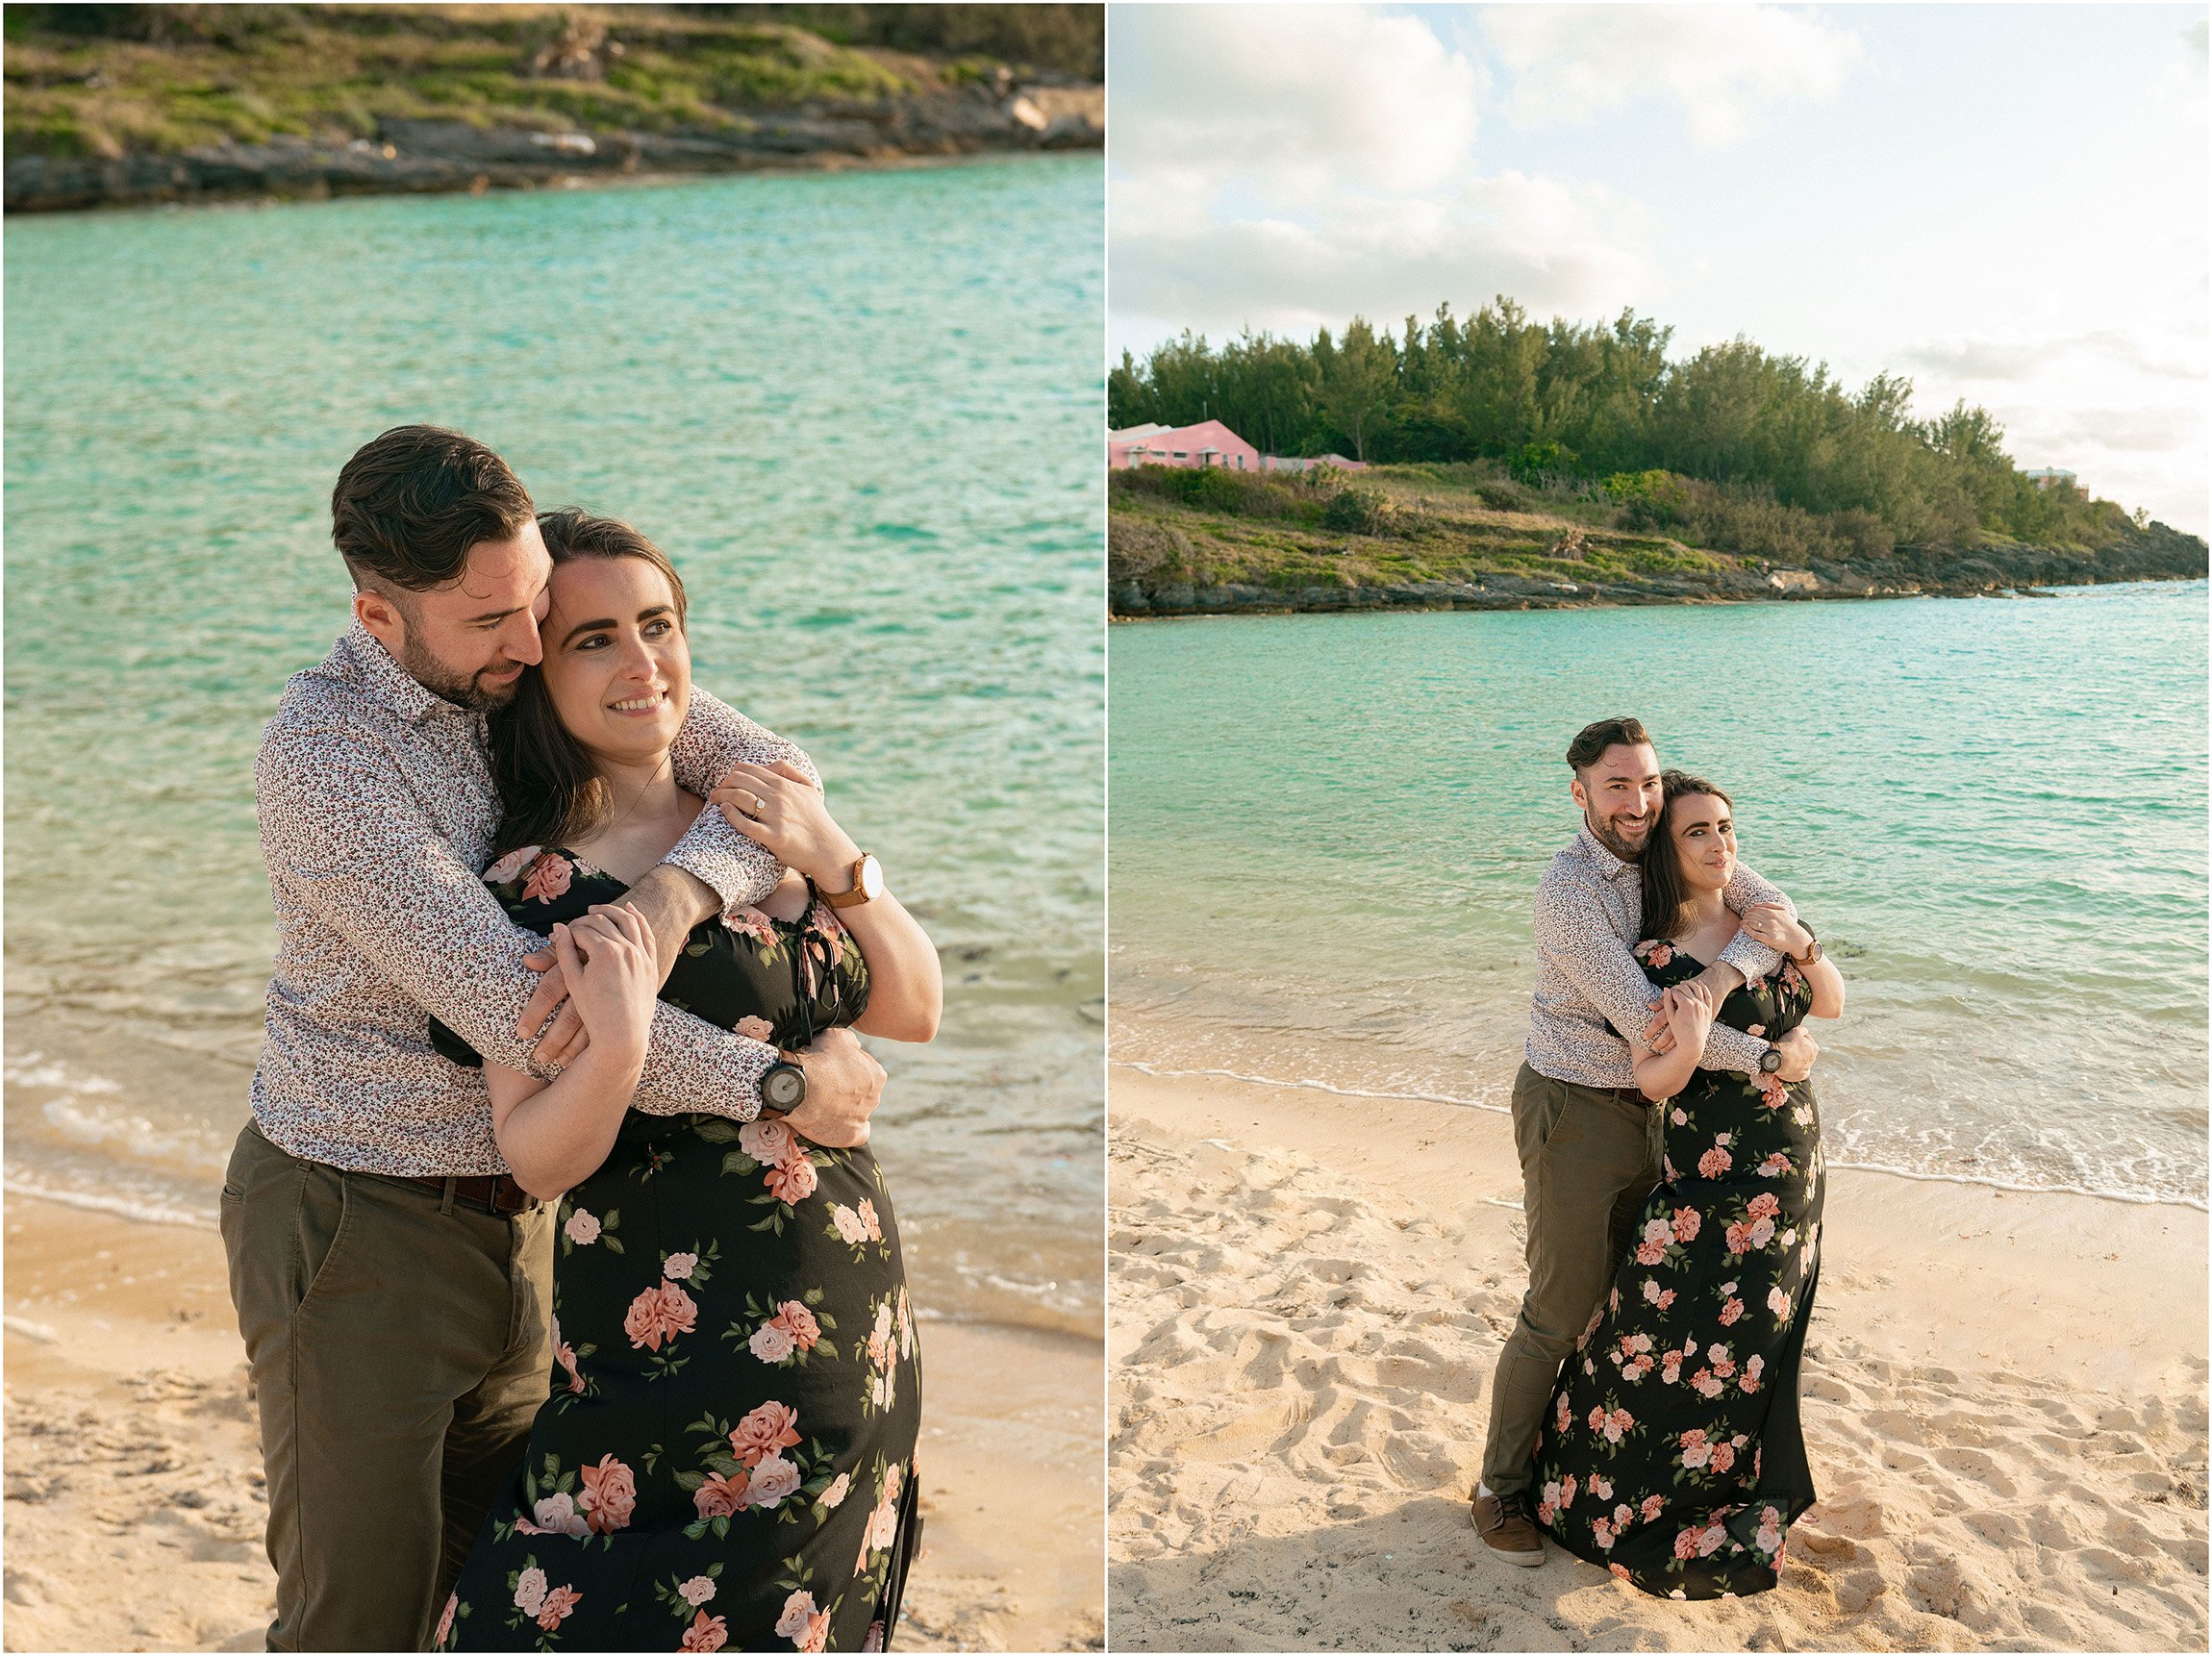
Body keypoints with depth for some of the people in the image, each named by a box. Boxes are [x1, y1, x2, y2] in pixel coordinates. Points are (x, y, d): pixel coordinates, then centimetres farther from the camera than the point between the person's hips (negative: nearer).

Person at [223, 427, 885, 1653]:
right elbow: (508, 1003, -30)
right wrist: (778, 1082, -27)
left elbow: (772, 771, -11)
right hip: (358, 1227, -5)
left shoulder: (557, 665, -4)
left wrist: (669, 899, -33)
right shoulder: (321, 751, -23)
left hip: (512, 1209, 6)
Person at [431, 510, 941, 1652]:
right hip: (672, 1335, -5)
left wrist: (838, 866, -10)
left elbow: (915, 1016, 4)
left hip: (850, 1312, 5)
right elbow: (536, 1162, -13)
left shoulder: (764, 818, 3)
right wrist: (617, 1047, -31)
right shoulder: (534, 887, -12)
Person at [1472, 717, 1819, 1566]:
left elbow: (1777, 912, -10)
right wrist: (1772, 1058, -21)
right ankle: (1503, 1488, 18)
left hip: (1649, 1105, 7)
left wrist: (1718, 977, -29)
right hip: (1574, 1108, -7)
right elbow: (1643, 1021, -28)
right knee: (1561, 1311, 1)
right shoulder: (1568, 890, -25)